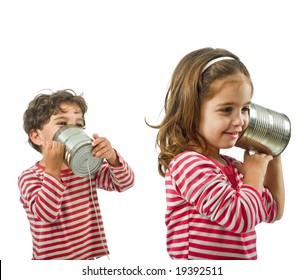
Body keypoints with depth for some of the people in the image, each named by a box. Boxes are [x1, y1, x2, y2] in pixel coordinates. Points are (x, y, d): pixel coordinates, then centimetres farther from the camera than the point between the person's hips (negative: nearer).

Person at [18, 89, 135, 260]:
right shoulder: (29, 177, -9)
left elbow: (126, 182, -9)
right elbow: (46, 214, -23)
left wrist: (111, 157, -27)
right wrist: (53, 169, -28)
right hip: (52, 257, -3)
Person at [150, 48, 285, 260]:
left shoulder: (230, 165, 3)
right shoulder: (188, 164, -21)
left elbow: (273, 212, 14)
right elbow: (239, 216, -25)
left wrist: (273, 160, 6)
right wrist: (255, 170, -12)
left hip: (244, 256, 7)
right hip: (200, 256, -7)